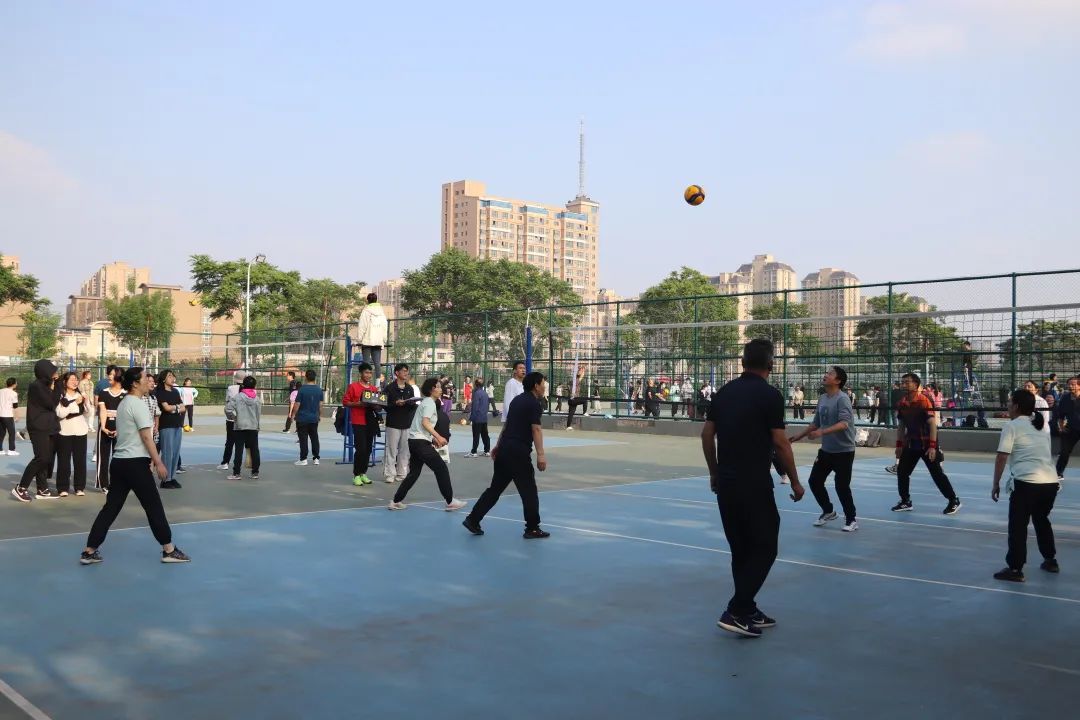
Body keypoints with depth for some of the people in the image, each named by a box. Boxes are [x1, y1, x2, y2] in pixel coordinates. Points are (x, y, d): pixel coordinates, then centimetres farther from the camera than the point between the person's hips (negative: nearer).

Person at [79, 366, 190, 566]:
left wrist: (150, 458, 26)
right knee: (154, 506, 0)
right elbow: (146, 437, -17)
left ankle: (89, 551, 10)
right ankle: (169, 550, 7)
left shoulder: (123, 403, 17)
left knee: (111, 507, 10)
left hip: (119, 461, 9)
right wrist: (158, 462, -15)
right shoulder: (138, 404, -12)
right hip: (135, 463, -9)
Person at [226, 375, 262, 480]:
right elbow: (259, 414, 3)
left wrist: (235, 416, 7)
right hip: (254, 427, 2)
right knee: (254, 450, 8)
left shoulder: (237, 397, -6)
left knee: (239, 450, 0)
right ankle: (255, 472, 13)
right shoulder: (257, 399, 2)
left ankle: (236, 473, 0)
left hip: (240, 426, -2)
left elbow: (228, 409, -12)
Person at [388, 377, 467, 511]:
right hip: (421, 442, -10)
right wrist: (438, 437, -25)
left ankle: (396, 501, 14)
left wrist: (433, 438, 17)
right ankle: (450, 502, -2)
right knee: (442, 469, -5)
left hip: (414, 441, 10)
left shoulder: (426, 402, 19)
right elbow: (425, 422, -21)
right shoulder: (430, 402, -9)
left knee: (414, 473, 13)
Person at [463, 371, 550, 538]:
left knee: (495, 488, 13)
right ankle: (532, 529, 8)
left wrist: (498, 446, 29)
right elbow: (535, 430, -19)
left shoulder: (518, 400, 17)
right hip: (519, 452, -8)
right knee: (529, 491, 2)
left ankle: (473, 519, 12)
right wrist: (540, 455, -26)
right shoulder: (534, 404, -9)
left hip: (504, 449, 8)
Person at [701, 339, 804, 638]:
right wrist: (795, 482, -1)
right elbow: (780, 443, -12)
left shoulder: (724, 392, 8)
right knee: (764, 548, 3)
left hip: (726, 483, 6)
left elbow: (707, 435, 10)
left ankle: (748, 612, 21)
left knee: (741, 550, 15)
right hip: (754, 485, -6)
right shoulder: (770, 395, -10)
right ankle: (735, 612, -4)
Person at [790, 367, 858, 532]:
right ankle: (828, 512, 29)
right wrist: (800, 435, 20)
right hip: (826, 449, 7)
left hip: (844, 450, -7)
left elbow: (844, 423, -30)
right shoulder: (822, 399, 5)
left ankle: (851, 519, 14)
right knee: (815, 481, 8)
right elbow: (816, 422, 18)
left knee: (841, 486, -6)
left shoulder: (842, 399, -17)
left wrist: (822, 432, -41)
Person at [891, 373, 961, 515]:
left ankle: (954, 501, 10)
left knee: (937, 473, -3)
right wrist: (899, 444, 12)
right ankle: (906, 502, 17)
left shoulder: (924, 401, -17)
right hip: (910, 443, 7)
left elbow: (933, 424, -19)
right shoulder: (902, 403, 4)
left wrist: (933, 446, -24)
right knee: (901, 471, 5)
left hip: (926, 444, -7)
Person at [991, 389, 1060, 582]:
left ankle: (1015, 569, 2)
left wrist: (996, 484, 0)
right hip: (1051, 481, 7)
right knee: (1042, 520, 26)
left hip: (1027, 482, -7)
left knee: (1017, 525, 1)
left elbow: (1002, 458, -5)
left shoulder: (1012, 426, 0)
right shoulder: (1041, 427, 21)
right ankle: (1050, 560, 35)